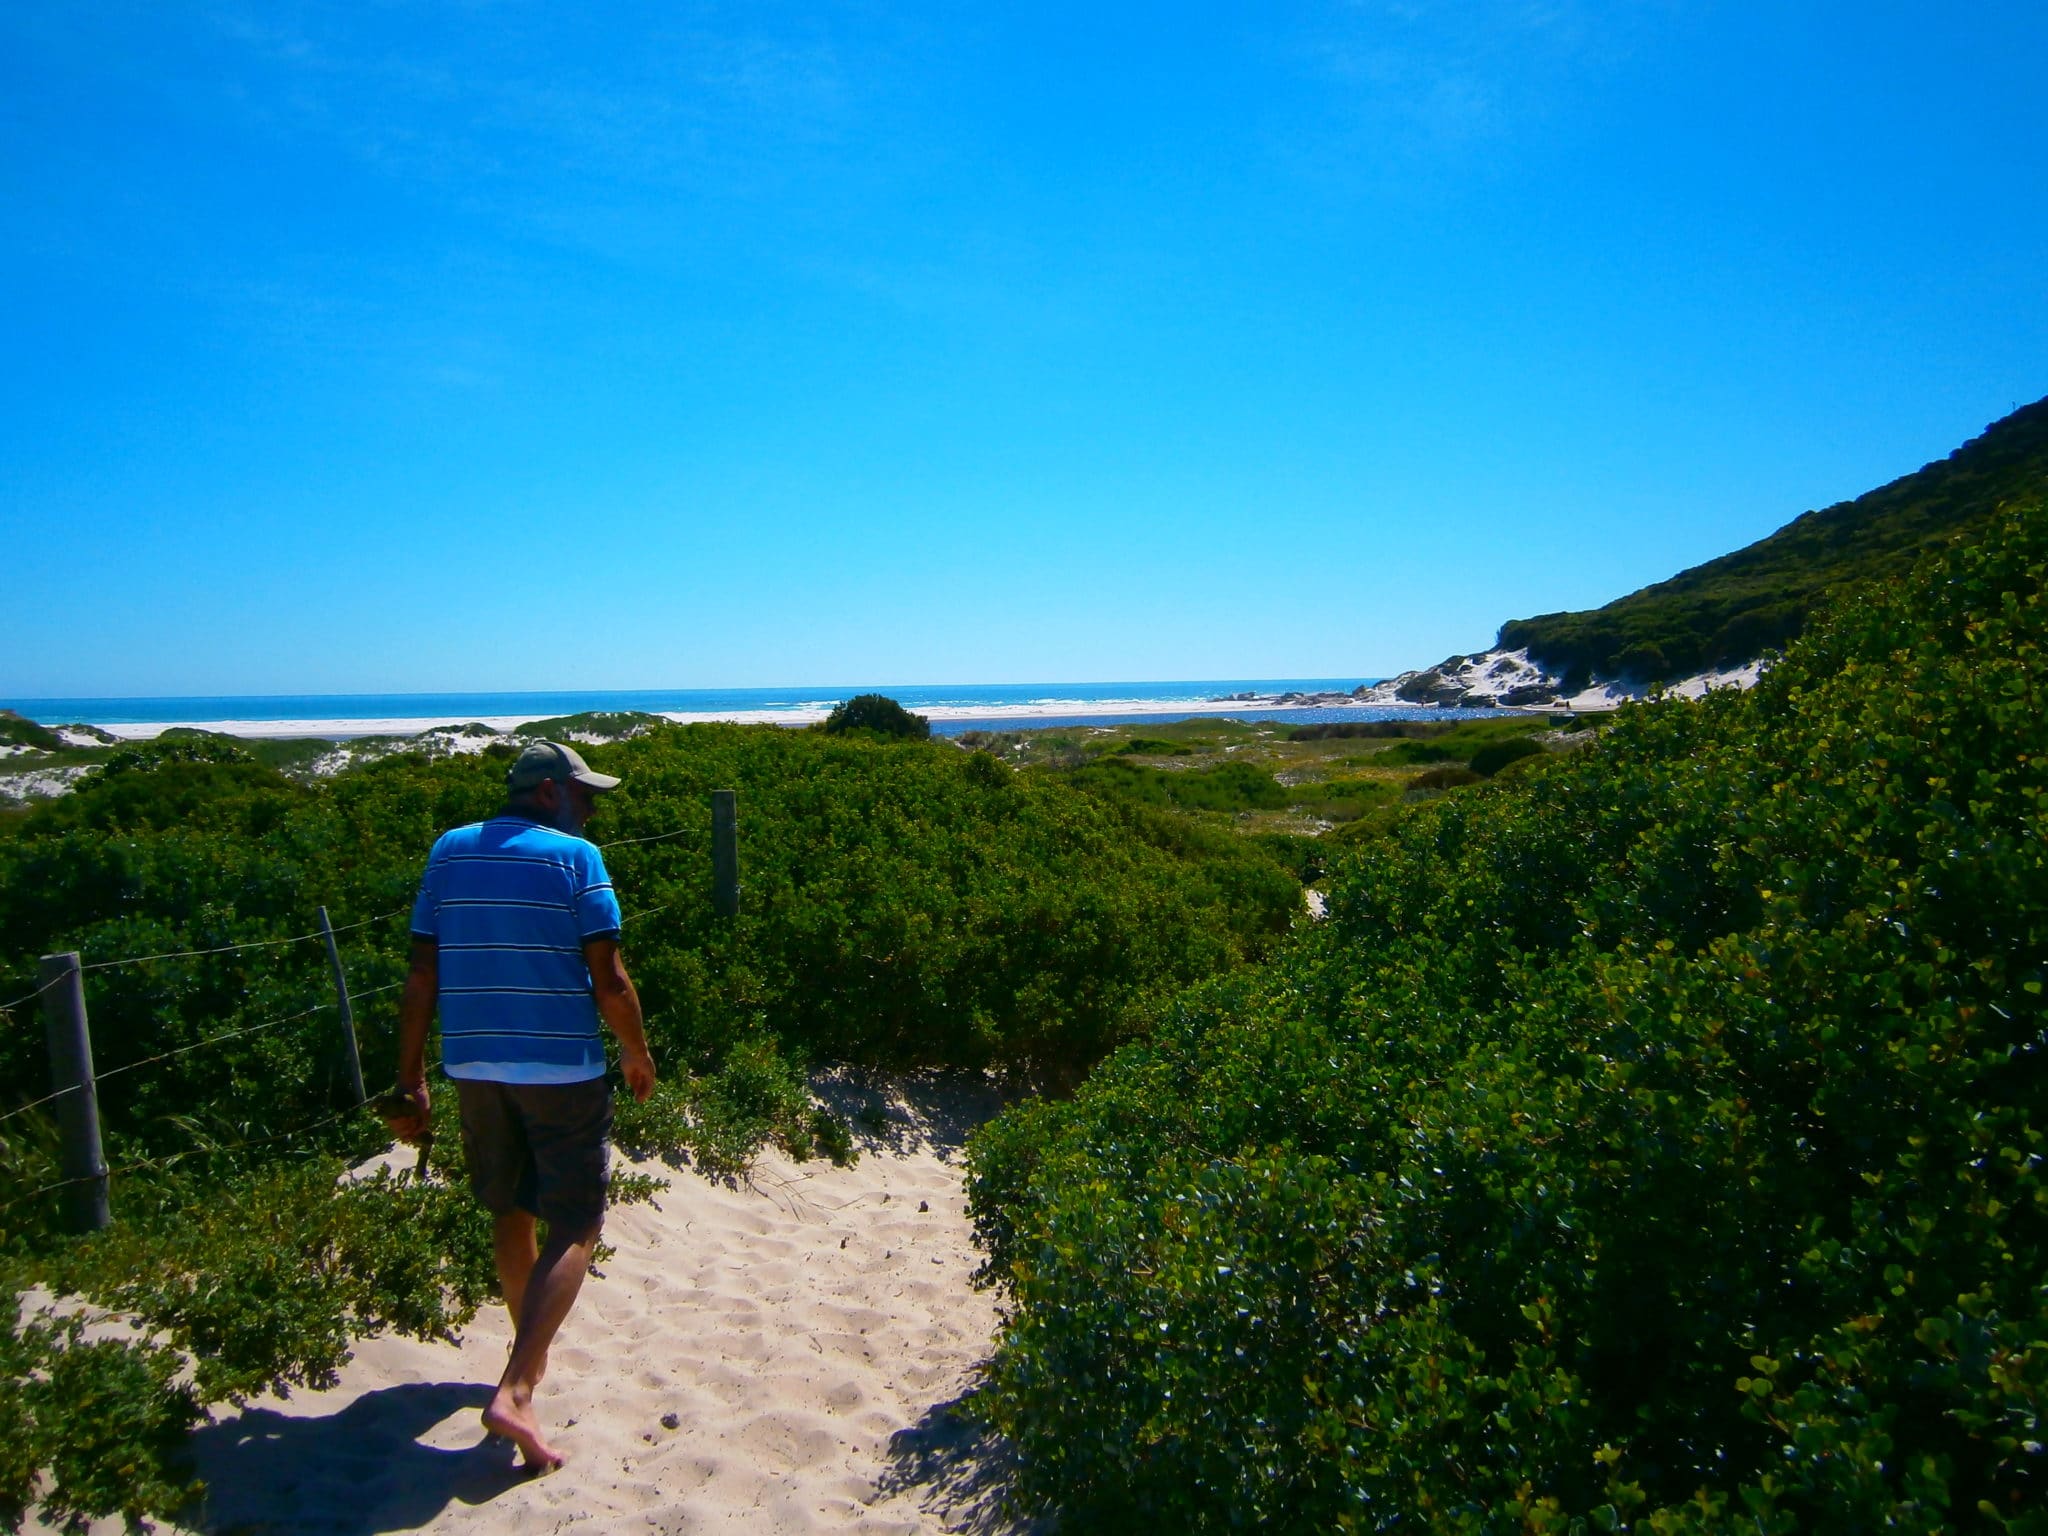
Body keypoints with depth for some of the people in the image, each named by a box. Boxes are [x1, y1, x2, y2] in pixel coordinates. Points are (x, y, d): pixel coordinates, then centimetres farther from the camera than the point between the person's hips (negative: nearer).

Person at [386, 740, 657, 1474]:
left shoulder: (449, 852, 5)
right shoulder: (575, 858, -10)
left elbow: (421, 978, 4)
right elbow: (609, 980, -12)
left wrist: (411, 1080, 9)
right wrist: (638, 1056, 3)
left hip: (474, 1064, 6)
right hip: (561, 1067, -6)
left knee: (510, 1212, 23)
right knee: (574, 1229, 3)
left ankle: (532, 1354, 40)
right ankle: (514, 1392, -9)